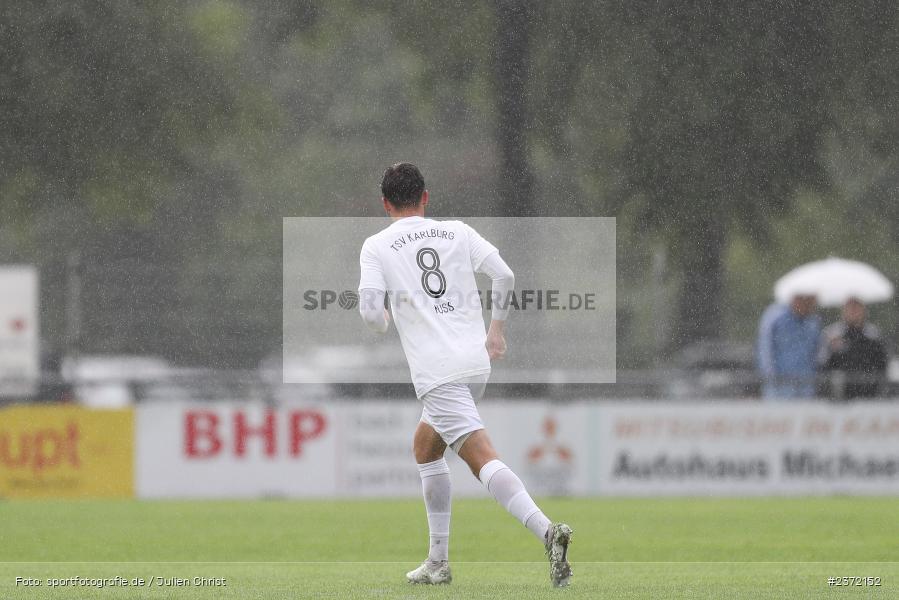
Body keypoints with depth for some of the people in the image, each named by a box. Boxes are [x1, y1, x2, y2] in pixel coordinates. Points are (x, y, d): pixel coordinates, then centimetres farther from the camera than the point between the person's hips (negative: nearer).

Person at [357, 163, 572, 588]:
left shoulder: (376, 247, 2)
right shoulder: (457, 232, 12)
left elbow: (370, 310, -7)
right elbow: (504, 275, 4)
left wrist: (385, 326, 16)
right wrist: (496, 328, 17)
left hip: (437, 372, -6)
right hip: (476, 361, 6)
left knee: (481, 457, -17)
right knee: (425, 447, 24)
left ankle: (546, 532, -39)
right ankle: (438, 562, 23)